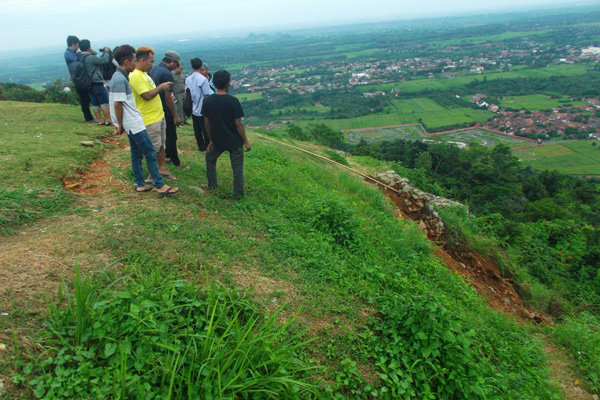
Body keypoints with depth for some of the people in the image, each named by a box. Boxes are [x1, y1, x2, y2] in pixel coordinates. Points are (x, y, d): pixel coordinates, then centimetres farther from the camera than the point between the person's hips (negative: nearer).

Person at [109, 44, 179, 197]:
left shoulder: (120, 77, 12)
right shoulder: (120, 79, -19)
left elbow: (120, 102, 17)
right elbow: (117, 104, -20)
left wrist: (121, 125, 18)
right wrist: (120, 125, -12)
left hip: (132, 123, 10)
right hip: (134, 123, -10)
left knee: (136, 154, 15)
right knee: (150, 153, -6)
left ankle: (140, 184, 24)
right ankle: (160, 186, -2)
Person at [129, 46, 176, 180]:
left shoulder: (144, 74, 13)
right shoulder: (135, 76, -20)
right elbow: (147, 95, -25)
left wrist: (162, 89, 9)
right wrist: (160, 87, -13)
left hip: (159, 115, 10)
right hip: (150, 119, -10)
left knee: (161, 145, 19)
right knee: (153, 149, 1)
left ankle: (162, 168, 33)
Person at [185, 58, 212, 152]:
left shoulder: (188, 79, 2)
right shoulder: (203, 79, -17)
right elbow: (206, 95, -17)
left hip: (193, 109, 6)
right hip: (202, 110, -6)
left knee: (197, 129, 12)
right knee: (205, 129, 5)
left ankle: (201, 146, 21)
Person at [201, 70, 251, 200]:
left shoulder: (207, 101, -6)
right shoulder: (233, 101, -17)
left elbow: (207, 123, 1)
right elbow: (238, 124, -15)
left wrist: (211, 140, 14)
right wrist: (246, 142, -5)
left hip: (217, 140, 3)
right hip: (234, 141, -3)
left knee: (210, 159, 30)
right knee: (237, 167, 9)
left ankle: (212, 185, 37)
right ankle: (238, 194, 15)